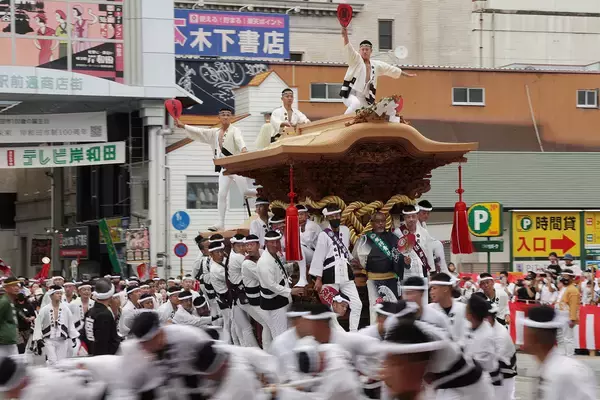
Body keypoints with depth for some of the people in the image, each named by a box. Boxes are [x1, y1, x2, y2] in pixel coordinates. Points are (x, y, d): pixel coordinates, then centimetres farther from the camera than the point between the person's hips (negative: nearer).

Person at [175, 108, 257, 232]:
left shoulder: (235, 131, -2)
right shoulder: (215, 132, 17)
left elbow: (239, 140, -21)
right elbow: (199, 132, 14)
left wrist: (243, 149, -43)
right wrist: (183, 126, 5)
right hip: (224, 167, 6)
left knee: (245, 191, -12)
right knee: (222, 194, -1)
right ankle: (220, 223, -1)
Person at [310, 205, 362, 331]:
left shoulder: (345, 230, 7)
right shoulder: (324, 235, -10)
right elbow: (318, 257, -11)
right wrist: (318, 279, -13)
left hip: (345, 273, 6)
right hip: (330, 276, -5)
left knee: (357, 304, 1)